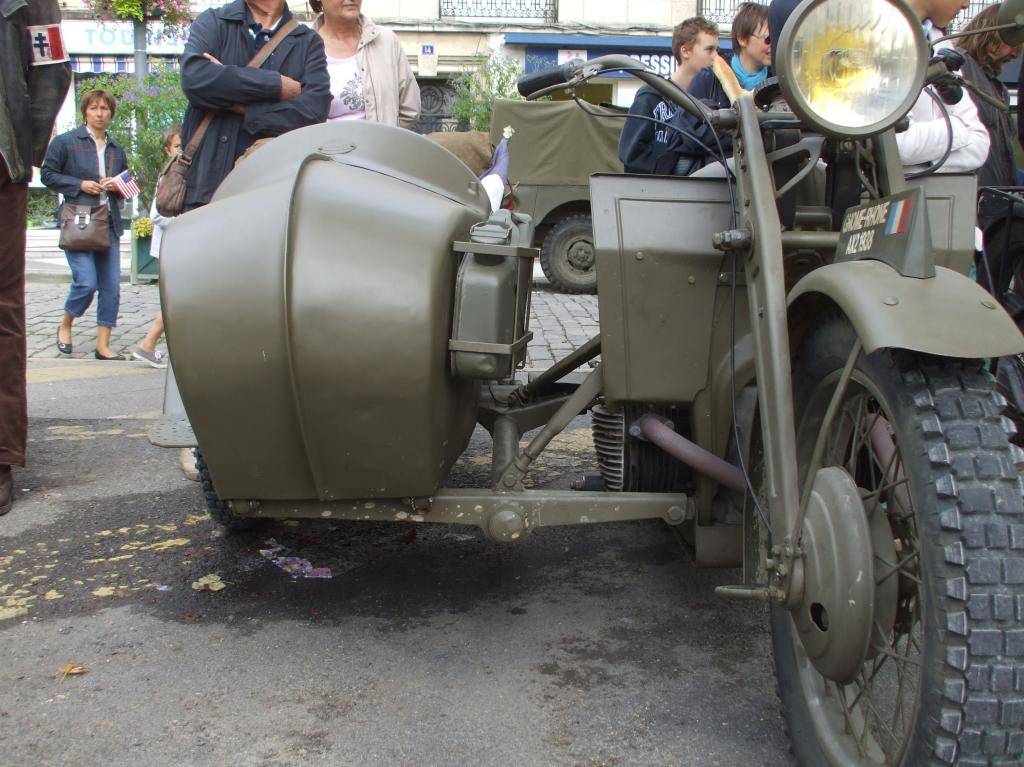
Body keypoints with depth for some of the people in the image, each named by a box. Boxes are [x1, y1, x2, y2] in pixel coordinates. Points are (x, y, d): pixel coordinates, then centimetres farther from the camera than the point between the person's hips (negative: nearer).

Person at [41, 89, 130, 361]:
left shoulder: (117, 149, 17)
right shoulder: (65, 142, 2)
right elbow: (48, 175, 1)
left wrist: (118, 185, 4)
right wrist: (80, 185, -11)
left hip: (109, 224, 5)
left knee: (111, 286, 0)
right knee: (86, 282, -14)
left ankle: (103, 344, 7)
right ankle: (65, 326, 15)